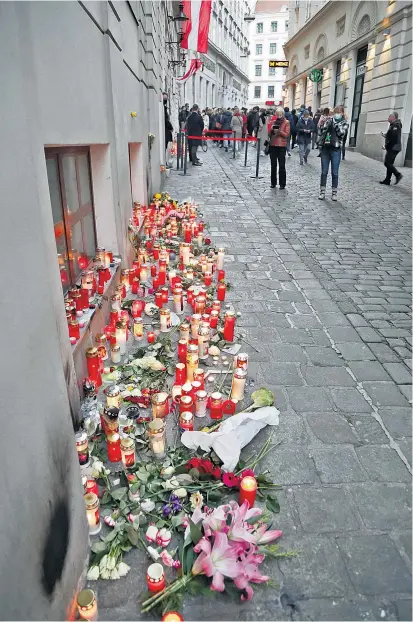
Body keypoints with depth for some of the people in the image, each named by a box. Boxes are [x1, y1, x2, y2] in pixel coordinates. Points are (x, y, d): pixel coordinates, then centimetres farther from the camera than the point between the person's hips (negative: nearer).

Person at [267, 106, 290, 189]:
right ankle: (273, 182, 17)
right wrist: (271, 130, -7)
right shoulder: (273, 122, 12)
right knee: (273, 165, 8)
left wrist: (279, 131, -18)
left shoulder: (286, 122, 2)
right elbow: (269, 134, 13)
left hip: (281, 146, -4)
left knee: (282, 166, -4)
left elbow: (287, 134, -5)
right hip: (272, 145, 4)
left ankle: (282, 184, 1)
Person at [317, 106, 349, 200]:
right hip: (325, 148, 2)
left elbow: (341, 133, -13)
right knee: (324, 172, 4)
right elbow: (321, 132, -1)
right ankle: (322, 191, 12)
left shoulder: (344, 123, 4)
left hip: (336, 149, -2)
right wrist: (327, 123, -10)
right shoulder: (328, 121, 9)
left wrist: (335, 123, -12)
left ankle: (334, 193, 9)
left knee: (334, 173, 1)